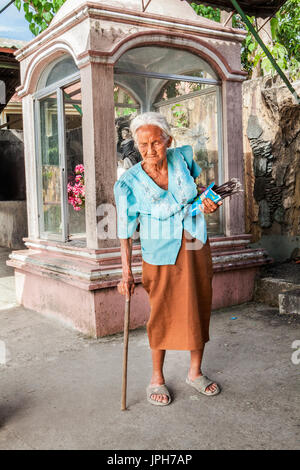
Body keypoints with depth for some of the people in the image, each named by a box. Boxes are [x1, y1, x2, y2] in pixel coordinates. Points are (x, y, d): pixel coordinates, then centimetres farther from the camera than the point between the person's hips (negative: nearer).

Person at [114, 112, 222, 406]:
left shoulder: (182, 157, -8)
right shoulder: (128, 184, -18)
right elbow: (125, 231, -12)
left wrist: (207, 199, -5)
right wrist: (126, 273, -17)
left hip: (196, 247, 4)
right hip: (161, 254, -4)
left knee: (199, 308, 11)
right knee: (163, 313, 2)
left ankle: (195, 372, 31)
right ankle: (157, 379, 23)